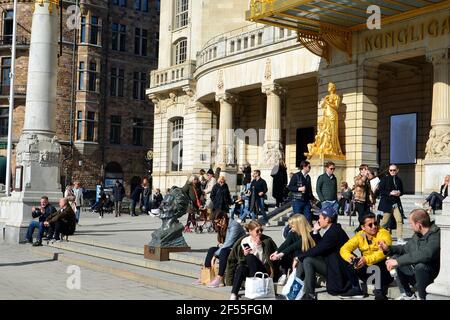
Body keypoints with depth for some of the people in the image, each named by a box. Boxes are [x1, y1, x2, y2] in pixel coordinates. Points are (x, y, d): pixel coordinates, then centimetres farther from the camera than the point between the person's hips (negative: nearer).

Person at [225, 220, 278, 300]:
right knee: (241, 268, -33)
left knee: (250, 257, -29)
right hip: (248, 269, 2)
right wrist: (244, 255, -10)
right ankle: (233, 295, -40)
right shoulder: (243, 241, 3)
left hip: (263, 270, -2)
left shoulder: (267, 241, -2)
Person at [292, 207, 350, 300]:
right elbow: (320, 247, 12)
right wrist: (315, 231, 4)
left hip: (337, 270, -10)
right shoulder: (331, 229, 8)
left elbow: (318, 250, -23)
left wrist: (298, 257, -15)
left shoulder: (334, 232, -22)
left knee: (307, 260, -24)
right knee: (302, 258, 2)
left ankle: (309, 294, -18)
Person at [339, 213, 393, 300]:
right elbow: (344, 249, -7)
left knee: (381, 260, -35)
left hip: (384, 270, -4)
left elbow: (383, 252, -32)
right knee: (349, 263, -13)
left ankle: (380, 292, -17)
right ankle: (356, 289, 4)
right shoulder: (359, 236, -2)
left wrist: (366, 260, -45)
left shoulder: (383, 233, -15)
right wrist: (349, 256, -30)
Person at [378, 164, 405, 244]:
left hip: (396, 203, 4)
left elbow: (402, 191, 19)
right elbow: (381, 191, -8)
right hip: (387, 202, -4)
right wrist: (390, 193, -17)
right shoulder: (385, 179, -4)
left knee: (399, 220, -4)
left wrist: (399, 193, -3)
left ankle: (400, 239, -1)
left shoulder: (398, 180, 9)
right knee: (384, 221, 3)